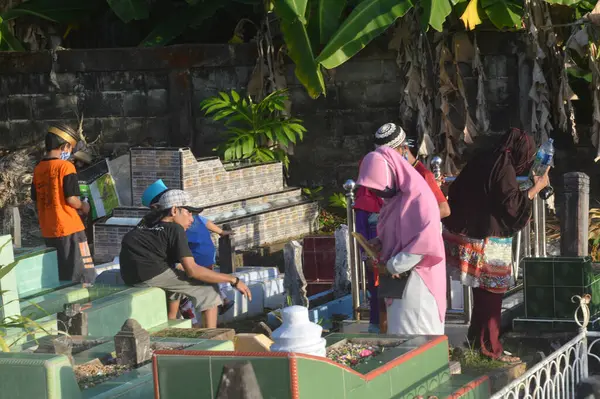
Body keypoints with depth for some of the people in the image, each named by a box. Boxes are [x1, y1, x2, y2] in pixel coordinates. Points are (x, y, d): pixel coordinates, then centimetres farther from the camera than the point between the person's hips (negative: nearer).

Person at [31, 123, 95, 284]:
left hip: (48, 230, 7)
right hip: (69, 228, -7)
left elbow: (37, 201, 13)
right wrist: (83, 206, 4)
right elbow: (71, 199, -17)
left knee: (59, 279, 13)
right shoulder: (65, 166, -11)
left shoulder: (38, 169, 9)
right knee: (83, 279, -1)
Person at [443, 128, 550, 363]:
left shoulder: (482, 161, 10)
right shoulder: (504, 168, -16)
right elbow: (512, 205, -20)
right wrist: (537, 187, -10)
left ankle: (477, 338, 29)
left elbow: (456, 191, 16)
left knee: (483, 291, 20)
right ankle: (490, 347, 4)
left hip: (468, 233, 9)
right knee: (491, 292, -1)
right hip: (488, 241, -9)